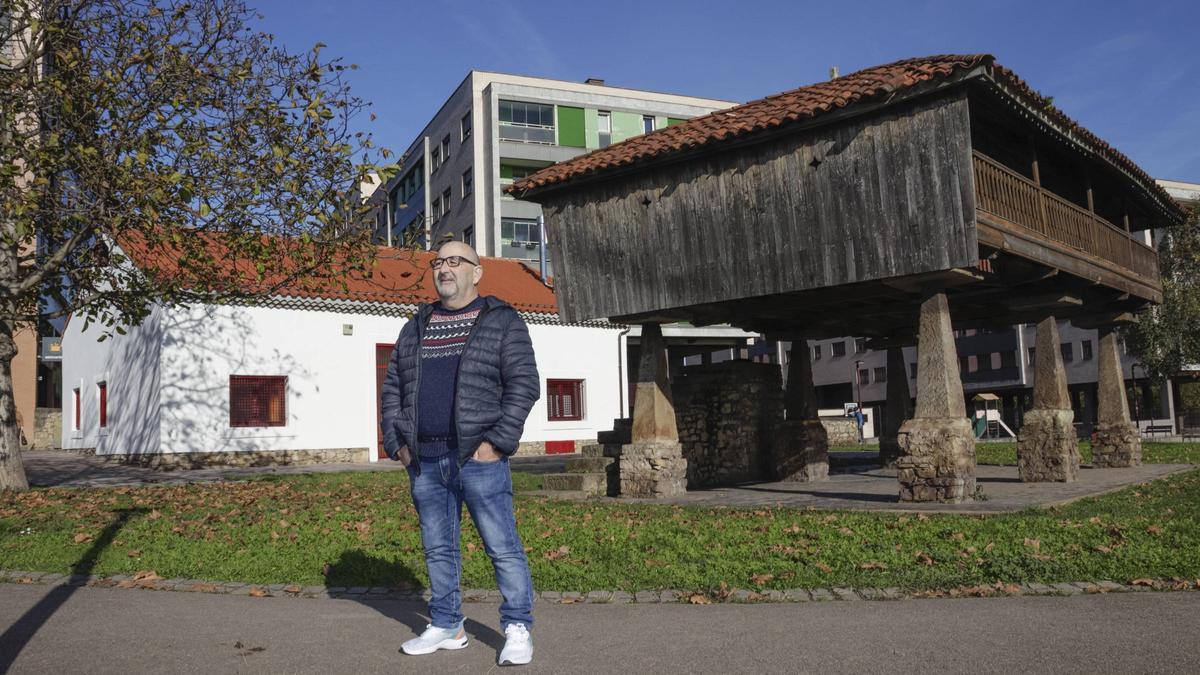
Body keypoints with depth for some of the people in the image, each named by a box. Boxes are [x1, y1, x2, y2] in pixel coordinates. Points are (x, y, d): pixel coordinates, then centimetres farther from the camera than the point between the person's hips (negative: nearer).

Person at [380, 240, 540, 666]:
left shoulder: (502, 322, 2)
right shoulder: (416, 328, 17)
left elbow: (524, 384, -5)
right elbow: (392, 388, 19)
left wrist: (497, 442, -13)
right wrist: (396, 443, 7)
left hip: (477, 457, -5)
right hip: (424, 461, 5)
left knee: (502, 546, -3)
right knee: (438, 548, 13)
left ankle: (518, 630, 8)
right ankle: (446, 627, 25)